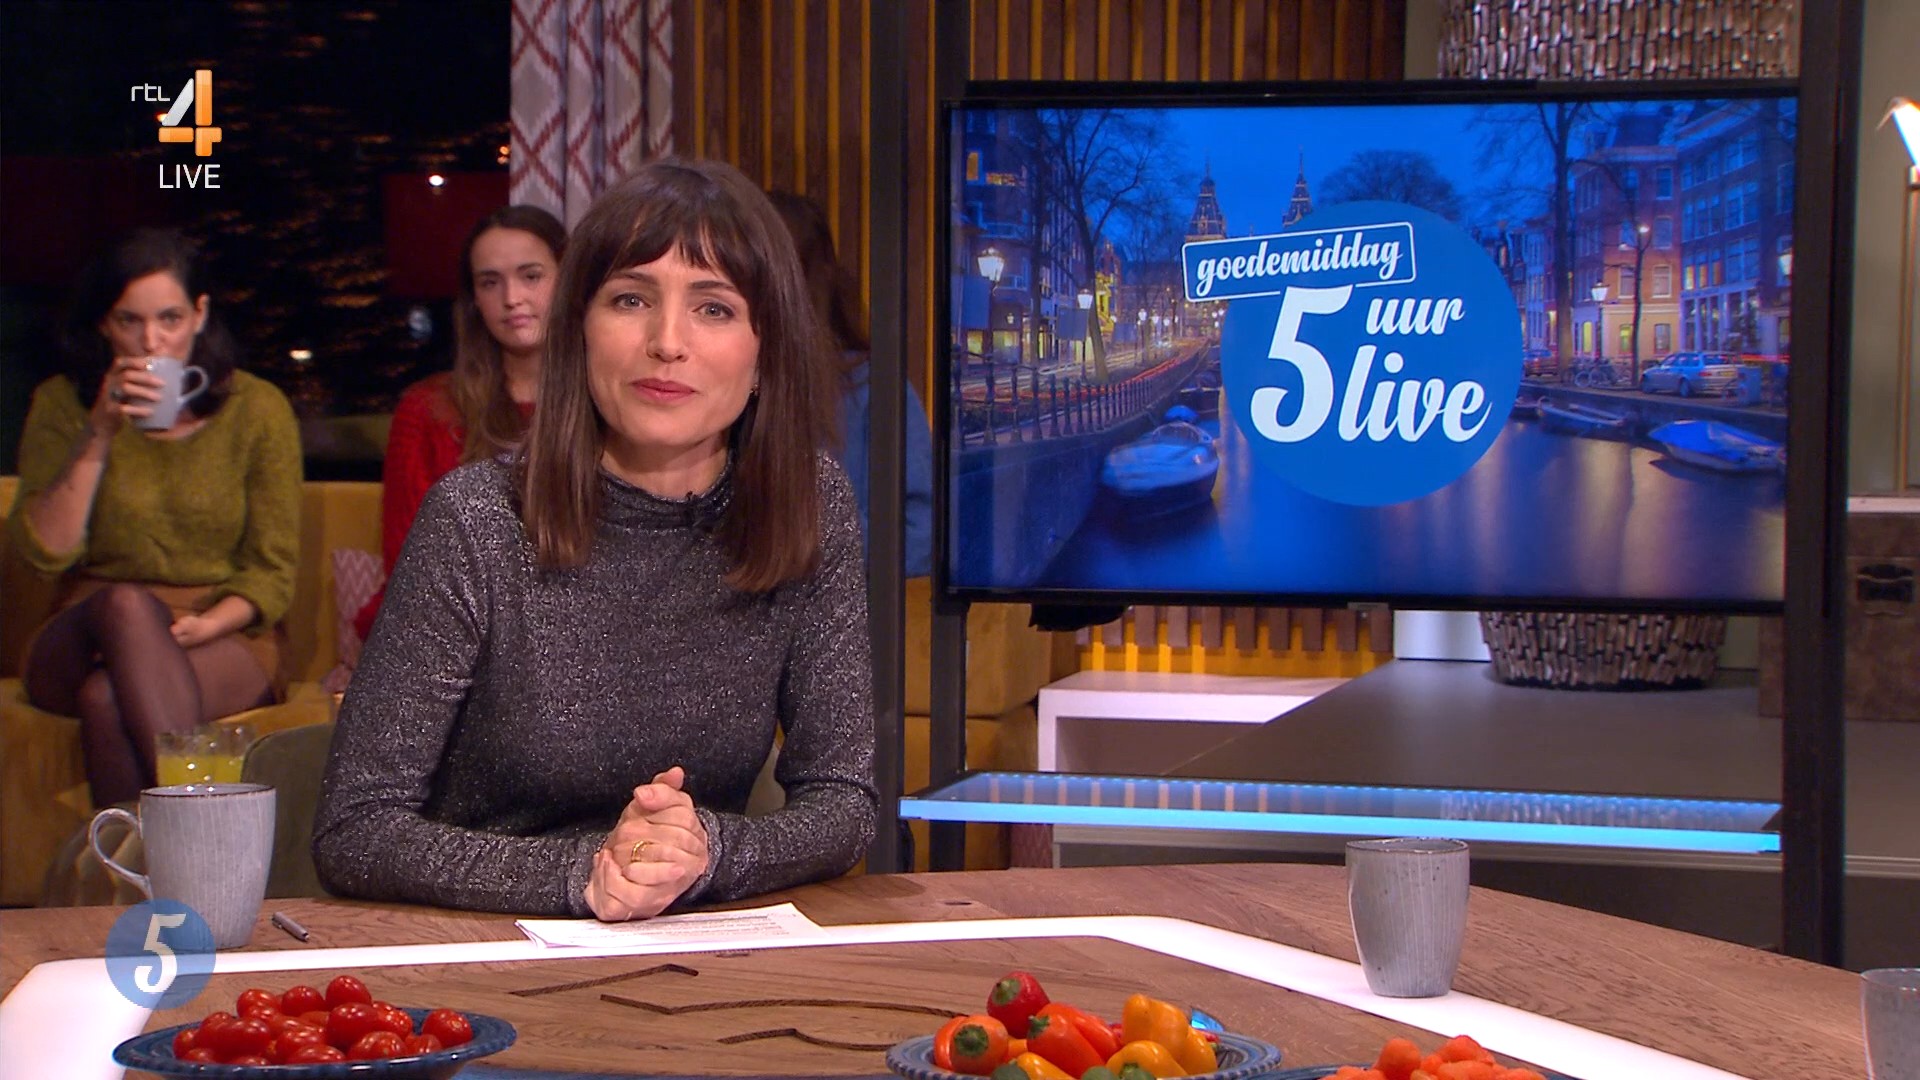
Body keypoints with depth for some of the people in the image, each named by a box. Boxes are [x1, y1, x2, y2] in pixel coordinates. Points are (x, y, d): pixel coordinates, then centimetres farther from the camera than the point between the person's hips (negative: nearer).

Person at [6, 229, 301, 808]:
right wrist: (98, 438, -13)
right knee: (125, 604, -36)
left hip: (226, 643, -1)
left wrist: (203, 625, -18)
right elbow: (45, 550, -5)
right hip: (83, 642, 1)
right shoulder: (62, 404, 6)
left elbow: (272, 570, 1)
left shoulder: (257, 408, 3)